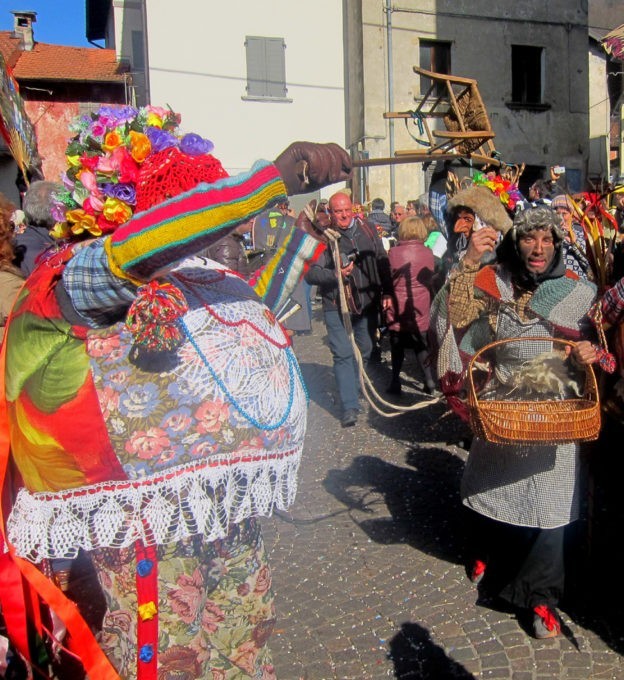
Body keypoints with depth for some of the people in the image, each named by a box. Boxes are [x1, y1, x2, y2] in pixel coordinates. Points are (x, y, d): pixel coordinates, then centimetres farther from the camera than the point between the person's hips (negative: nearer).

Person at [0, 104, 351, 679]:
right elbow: (131, 251, -39)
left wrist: (311, 234, 31)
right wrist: (279, 177, -42)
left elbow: (254, 304, 30)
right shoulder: (74, 279, -15)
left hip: (228, 516, 8)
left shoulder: (190, 273, 10)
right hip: (140, 533, -7)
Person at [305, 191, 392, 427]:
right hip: (336, 307, -4)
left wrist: (387, 291, 8)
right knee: (343, 354, -8)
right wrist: (335, 274, -29)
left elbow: (382, 261, 12)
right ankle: (349, 406, -4)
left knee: (364, 351, 16)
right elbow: (310, 274, -15)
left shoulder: (367, 230, 3)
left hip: (368, 303, 5)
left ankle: (352, 390, 37)